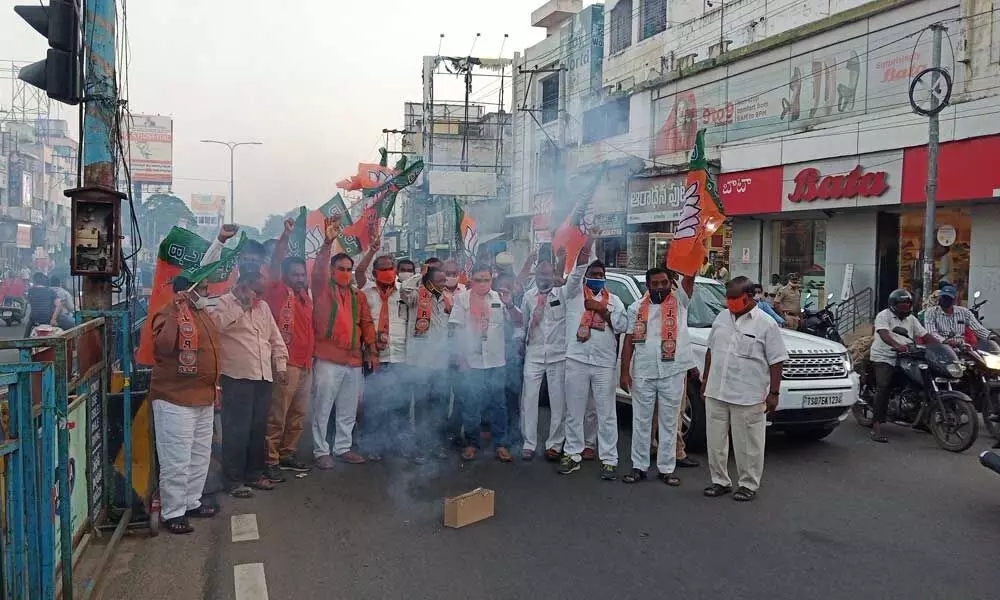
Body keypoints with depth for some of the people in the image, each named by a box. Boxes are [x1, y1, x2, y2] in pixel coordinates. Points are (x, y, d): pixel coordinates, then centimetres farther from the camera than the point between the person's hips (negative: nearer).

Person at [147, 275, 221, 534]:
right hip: (175, 399, -9)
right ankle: (172, 513, 8)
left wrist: (214, 387, 22)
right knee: (177, 460, -3)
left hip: (204, 399, 9)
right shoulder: (168, 314, -13)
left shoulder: (202, 313, 13)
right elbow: (163, 346, -32)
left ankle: (192, 503, 31)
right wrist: (175, 313, -33)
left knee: (200, 456, 17)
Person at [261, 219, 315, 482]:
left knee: (298, 416, 14)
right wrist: (285, 236, -26)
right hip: (286, 364, -8)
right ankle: (271, 461, 4)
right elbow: (275, 263, -16)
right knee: (277, 416, -4)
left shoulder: (305, 295, 16)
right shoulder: (279, 292, -4)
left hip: (305, 365, 8)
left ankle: (287, 455, 26)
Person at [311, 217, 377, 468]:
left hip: (354, 361, 5)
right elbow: (318, 269, -16)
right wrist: (328, 242, -29)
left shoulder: (358, 296, 15)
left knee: (348, 411, 14)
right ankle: (321, 451, 13)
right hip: (328, 360, -5)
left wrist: (371, 348, 5)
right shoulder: (323, 289, 1)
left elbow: (366, 323, 14)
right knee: (322, 409, 1)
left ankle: (343, 447, 27)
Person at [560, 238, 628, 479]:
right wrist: (587, 246, -23)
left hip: (604, 364, 1)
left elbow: (623, 326, 1)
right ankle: (572, 455, 15)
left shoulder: (613, 300, 13)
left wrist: (602, 309, -10)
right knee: (574, 412, 6)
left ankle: (609, 460, 8)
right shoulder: (575, 293, 7)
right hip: (576, 360, -1)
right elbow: (577, 271, -12)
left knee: (607, 414, 3)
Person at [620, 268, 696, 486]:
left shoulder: (679, 300, 2)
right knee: (641, 421, 8)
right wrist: (624, 371, -2)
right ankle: (639, 467, 18)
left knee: (669, 422, 8)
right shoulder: (637, 307, 5)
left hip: (673, 373, -1)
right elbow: (629, 340, 4)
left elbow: (689, 275, -14)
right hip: (642, 373, 1)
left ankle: (667, 469, 18)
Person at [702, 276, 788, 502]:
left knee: (748, 444, 4)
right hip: (716, 393, 6)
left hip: (748, 397, -5)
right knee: (715, 440, 12)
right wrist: (706, 379, 17)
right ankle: (720, 481, 25)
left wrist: (773, 393, -11)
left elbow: (776, 361, -8)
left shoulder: (766, 324, -7)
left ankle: (749, 485, 19)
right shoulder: (722, 318, 10)